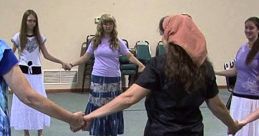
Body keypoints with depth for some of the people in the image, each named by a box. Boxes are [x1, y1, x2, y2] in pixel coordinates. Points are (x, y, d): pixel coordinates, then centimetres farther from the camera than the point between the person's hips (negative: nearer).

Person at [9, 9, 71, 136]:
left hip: (36, 73, 2)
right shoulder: (18, 37, -2)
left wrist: (62, 62, 0)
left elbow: (46, 55, 7)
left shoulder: (39, 37, 4)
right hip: (22, 72, -2)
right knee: (23, 102, 3)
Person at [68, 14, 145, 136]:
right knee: (97, 108, 1)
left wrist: (140, 65, -16)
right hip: (97, 78, 1)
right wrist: (73, 64, 3)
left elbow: (129, 56, -1)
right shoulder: (95, 41, 6)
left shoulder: (118, 42, 1)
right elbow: (86, 57, 12)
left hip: (113, 79, -1)